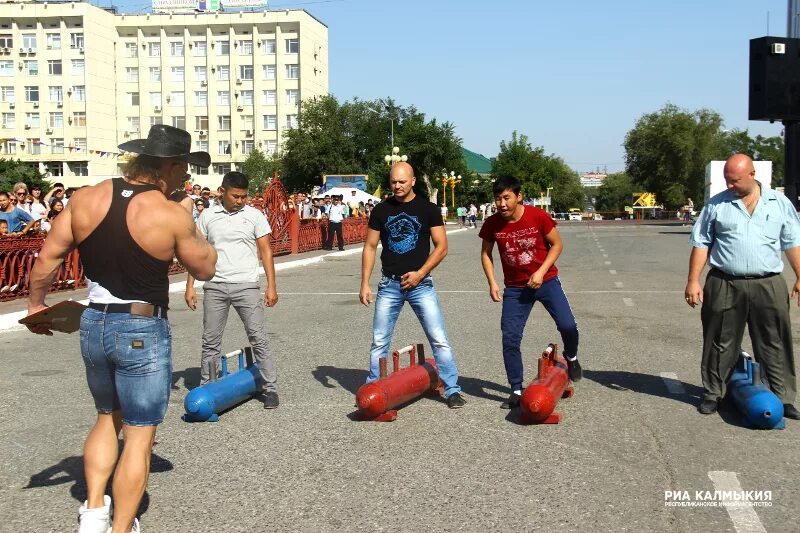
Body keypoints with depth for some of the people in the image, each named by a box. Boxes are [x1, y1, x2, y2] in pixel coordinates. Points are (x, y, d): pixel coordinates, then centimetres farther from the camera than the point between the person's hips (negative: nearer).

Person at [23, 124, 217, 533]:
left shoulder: (85, 199, -1)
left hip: (93, 324, 5)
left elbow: (47, 259, 3)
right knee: (139, 435, 8)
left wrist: (36, 305, 17)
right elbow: (204, 269, -2)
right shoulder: (172, 215, -15)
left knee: (107, 418, 26)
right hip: (142, 331, -5)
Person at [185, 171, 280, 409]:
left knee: (258, 338, -2)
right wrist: (190, 286, 2)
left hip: (246, 285, -2)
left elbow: (266, 252, 2)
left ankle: (269, 388, 5)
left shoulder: (254, 215, 1)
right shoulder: (207, 216, 5)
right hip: (214, 287, 2)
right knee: (211, 341, 8)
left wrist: (271, 286, -4)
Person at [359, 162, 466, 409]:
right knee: (379, 342, 7)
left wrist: (420, 273, -12)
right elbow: (370, 247, 8)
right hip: (389, 284, 2)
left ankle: (452, 390, 5)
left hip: (420, 283, -2)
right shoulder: (381, 210, 6)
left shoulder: (428, 209, 0)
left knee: (439, 339, -5)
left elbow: (441, 246, -2)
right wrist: (365, 283, 2)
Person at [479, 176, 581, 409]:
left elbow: (557, 245, -5)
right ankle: (517, 391, 11)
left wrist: (541, 272, -16)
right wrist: (492, 282, -6)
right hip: (515, 287, 2)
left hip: (545, 281, -2)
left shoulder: (538, 217, -16)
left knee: (567, 326, -15)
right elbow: (486, 253, 5)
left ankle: (571, 357, 20)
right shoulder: (492, 224, -10)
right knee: (510, 339, -4)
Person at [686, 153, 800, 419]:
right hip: (724, 285, 0)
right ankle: (713, 393, 19)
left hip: (768, 285, 1)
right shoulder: (716, 205, 3)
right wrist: (693, 281, -3)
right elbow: (701, 244, 3)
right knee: (720, 343, 7)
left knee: (775, 345, 5)